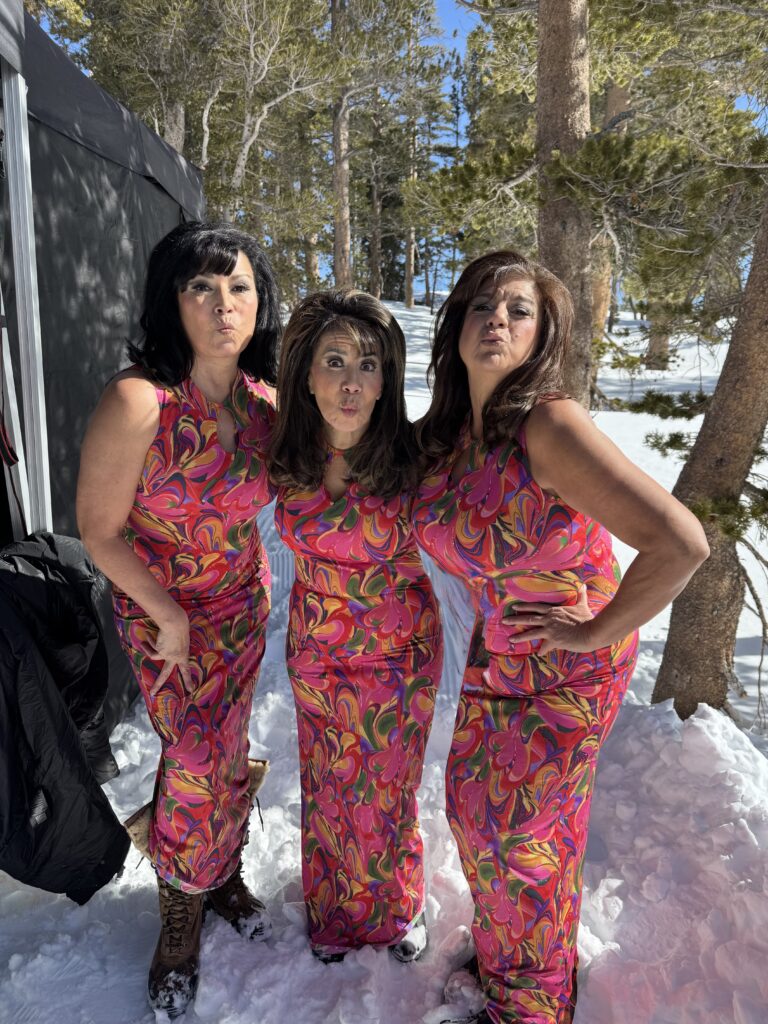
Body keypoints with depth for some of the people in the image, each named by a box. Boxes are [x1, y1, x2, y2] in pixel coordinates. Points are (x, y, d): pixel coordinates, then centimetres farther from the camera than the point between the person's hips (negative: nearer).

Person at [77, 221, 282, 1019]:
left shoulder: (264, 402, -10)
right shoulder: (138, 401, -27)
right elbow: (99, 530, -19)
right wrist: (171, 619, -12)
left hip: (241, 602, 4)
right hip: (157, 608, -4)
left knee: (227, 747, 15)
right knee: (194, 756, 4)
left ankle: (225, 875, 42)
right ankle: (181, 915, 31)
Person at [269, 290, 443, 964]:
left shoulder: (413, 461, -23)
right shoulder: (287, 460, -13)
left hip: (400, 651, -2)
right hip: (316, 647, 3)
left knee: (388, 787, 17)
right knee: (327, 786, 22)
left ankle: (398, 906, 50)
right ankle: (335, 909, 52)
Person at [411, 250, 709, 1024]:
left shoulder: (550, 424, -28)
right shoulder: (444, 433, -5)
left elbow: (680, 543, -34)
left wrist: (592, 631, -23)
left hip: (567, 669, -6)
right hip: (497, 655, 7)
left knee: (524, 835, 11)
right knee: (472, 807, 20)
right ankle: (498, 955, 52)